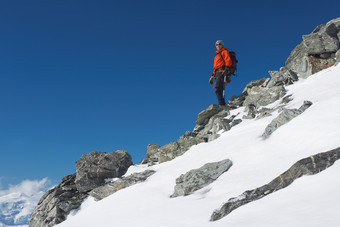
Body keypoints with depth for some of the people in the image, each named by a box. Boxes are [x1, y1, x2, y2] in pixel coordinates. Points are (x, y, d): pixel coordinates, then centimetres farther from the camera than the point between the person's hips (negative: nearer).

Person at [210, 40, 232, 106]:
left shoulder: (224, 52, 7)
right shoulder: (217, 55, 32)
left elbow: (228, 60, -8)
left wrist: (226, 69, -23)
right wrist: (213, 76, 27)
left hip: (222, 73, -9)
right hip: (217, 74, 9)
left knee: (216, 87, -24)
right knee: (219, 90, 0)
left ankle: (222, 104, -31)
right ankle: (222, 105, -3)